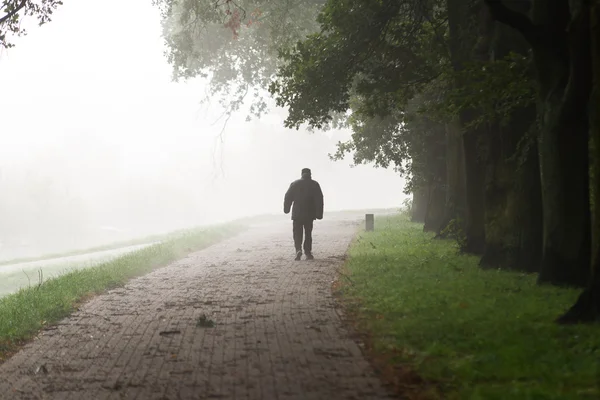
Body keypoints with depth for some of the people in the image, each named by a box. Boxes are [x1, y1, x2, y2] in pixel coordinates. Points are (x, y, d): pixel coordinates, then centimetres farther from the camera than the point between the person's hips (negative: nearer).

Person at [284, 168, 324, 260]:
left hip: (297, 214, 0)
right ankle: (308, 252, 8)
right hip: (309, 214, 1)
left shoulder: (295, 184, 1)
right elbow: (319, 200, -4)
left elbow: (288, 197, 3)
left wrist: (286, 209, 17)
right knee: (308, 233, 12)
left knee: (297, 233, 4)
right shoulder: (315, 184, 0)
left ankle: (298, 249, -19)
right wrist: (319, 214, -2)